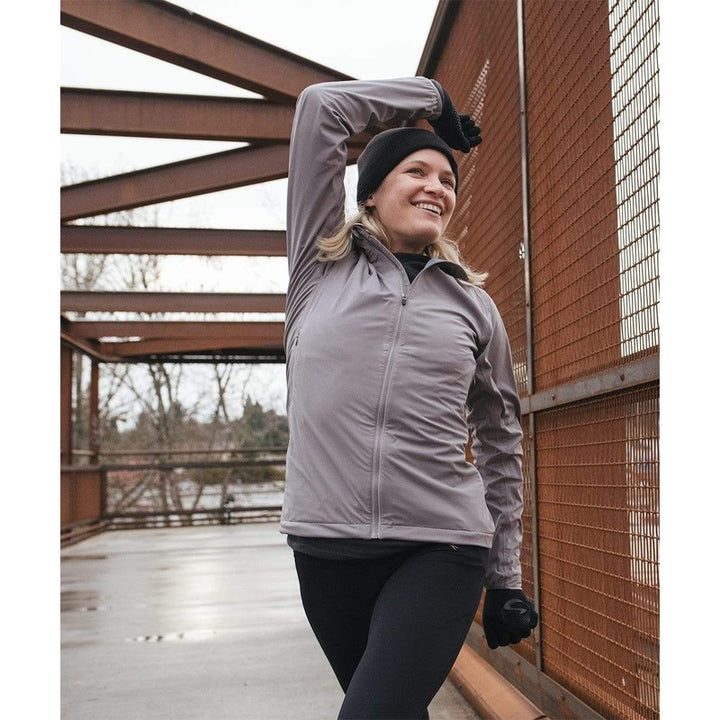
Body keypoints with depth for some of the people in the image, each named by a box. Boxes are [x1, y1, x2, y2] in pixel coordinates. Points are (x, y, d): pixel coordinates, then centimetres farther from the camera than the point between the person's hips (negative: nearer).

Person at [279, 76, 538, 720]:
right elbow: (321, 106, 3)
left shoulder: (473, 306, 8)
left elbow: (501, 440, 13)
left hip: (441, 551, 0)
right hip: (325, 546, 1)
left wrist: (506, 578, 12)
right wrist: (434, 100, 15)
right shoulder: (322, 264, 6)